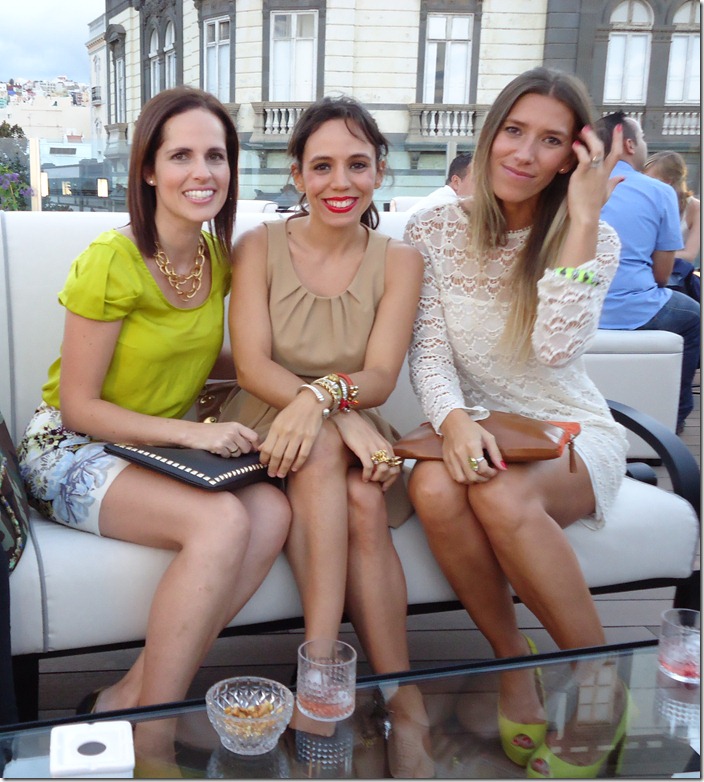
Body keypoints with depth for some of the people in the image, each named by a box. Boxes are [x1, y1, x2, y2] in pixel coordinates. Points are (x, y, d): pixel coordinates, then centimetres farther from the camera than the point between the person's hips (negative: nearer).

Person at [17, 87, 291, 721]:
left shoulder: (217, 256, 4)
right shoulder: (112, 262, -17)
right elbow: (78, 407, -15)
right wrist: (192, 432, -24)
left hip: (165, 449, 7)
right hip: (71, 450, -6)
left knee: (272, 511, -23)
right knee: (222, 520, -32)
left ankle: (128, 700, -15)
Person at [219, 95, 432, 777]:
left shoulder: (398, 261, 3)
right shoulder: (259, 247, 0)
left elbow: (380, 377, -7)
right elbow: (252, 366, -11)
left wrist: (321, 395, -30)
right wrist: (342, 417, -27)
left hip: (352, 439, 1)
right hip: (265, 428, -1)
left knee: (362, 500, -33)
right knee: (324, 452, -34)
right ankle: (402, 695, -35)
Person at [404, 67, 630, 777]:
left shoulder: (592, 238, -3)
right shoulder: (434, 231, 1)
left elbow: (554, 347, -22)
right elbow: (428, 352, -8)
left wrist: (582, 216, -21)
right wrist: (454, 419, -29)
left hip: (572, 434, -1)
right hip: (477, 427, 2)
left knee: (502, 495, -35)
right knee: (434, 486, -33)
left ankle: (601, 682, -13)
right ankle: (513, 662, -10)